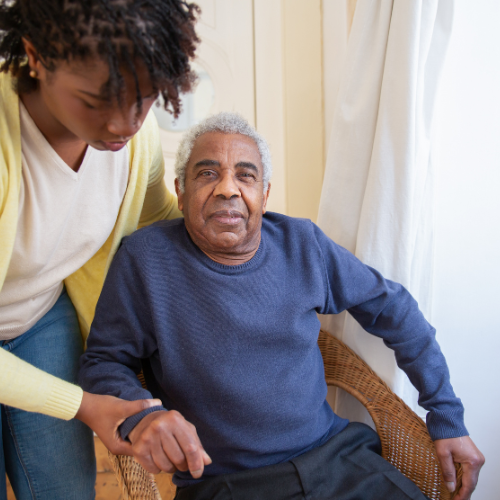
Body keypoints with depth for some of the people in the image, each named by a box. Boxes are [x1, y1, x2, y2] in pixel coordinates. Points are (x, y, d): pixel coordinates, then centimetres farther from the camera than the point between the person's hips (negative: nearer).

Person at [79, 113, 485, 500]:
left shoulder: (303, 244, 0)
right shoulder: (145, 258, -9)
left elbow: (393, 309, 9)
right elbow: (102, 362, -1)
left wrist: (447, 416, 9)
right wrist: (138, 415, -24)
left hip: (337, 457, 3)